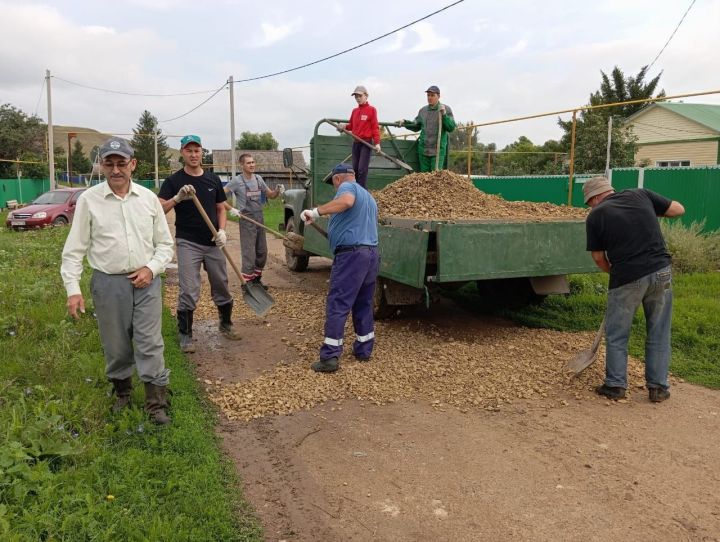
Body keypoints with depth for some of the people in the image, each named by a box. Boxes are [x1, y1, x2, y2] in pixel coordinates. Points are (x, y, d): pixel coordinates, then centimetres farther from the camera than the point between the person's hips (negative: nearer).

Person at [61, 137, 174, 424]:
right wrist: (73, 289, -8)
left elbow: (165, 243, 8)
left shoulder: (149, 198, 2)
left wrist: (151, 268, -8)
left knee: (150, 344, -1)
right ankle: (122, 391, 34)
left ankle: (156, 403, 7)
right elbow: (74, 249, -1)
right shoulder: (88, 199, -3)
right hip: (108, 282, 0)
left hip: (146, 281, 1)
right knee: (115, 345, 12)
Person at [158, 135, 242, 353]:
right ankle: (185, 335, 10)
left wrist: (222, 230, -4)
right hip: (188, 243, -4)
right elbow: (159, 210, -14)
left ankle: (226, 324, 32)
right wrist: (178, 197, -30)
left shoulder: (213, 179, 8)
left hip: (213, 243, 4)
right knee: (189, 292, -4)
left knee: (222, 287, 13)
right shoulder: (174, 181, -3)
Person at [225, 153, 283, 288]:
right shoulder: (236, 181, -9)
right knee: (249, 253, -7)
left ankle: (256, 279, 27)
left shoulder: (258, 179, 8)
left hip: (260, 219, 6)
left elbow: (270, 195, 16)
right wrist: (231, 209, -19)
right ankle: (247, 282, 1)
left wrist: (277, 191, -4)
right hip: (247, 220, -6)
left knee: (262, 252, 13)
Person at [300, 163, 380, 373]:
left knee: (337, 306, -7)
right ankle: (364, 350, 24)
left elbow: (346, 201, -27)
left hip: (351, 254, -9)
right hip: (372, 253, 9)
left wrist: (317, 211, -28)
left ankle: (330, 357, -7)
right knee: (364, 305, 17)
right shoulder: (369, 196, 26)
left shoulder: (347, 186, -2)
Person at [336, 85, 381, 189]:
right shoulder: (354, 111, 13)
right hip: (356, 142, 6)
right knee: (355, 168, 6)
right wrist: (344, 126, -5)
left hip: (367, 142, -6)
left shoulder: (371, 110, -2)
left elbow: (375, 127, -7)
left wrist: (377, 143, -15)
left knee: (362, 169, -12)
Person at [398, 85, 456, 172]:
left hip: (438, 150, -4)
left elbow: (451, 128, -7)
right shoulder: (423, 110, 11)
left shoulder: (446, 109, 0)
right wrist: (404, 123, 8)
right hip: (423, 150, 4)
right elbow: (416, 126, 21)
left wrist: (444, 114, -18)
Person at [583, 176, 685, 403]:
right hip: (661, 272, 4)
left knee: (616, 335, 13)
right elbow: (678, 209, 15)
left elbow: (599, 258, 4)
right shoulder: (641, 194, 8)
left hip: (627, 278, -3)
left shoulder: (595, 216, 0)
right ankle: (658, 387, 22)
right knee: (659, 333, 15)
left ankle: (615, 385, 20)